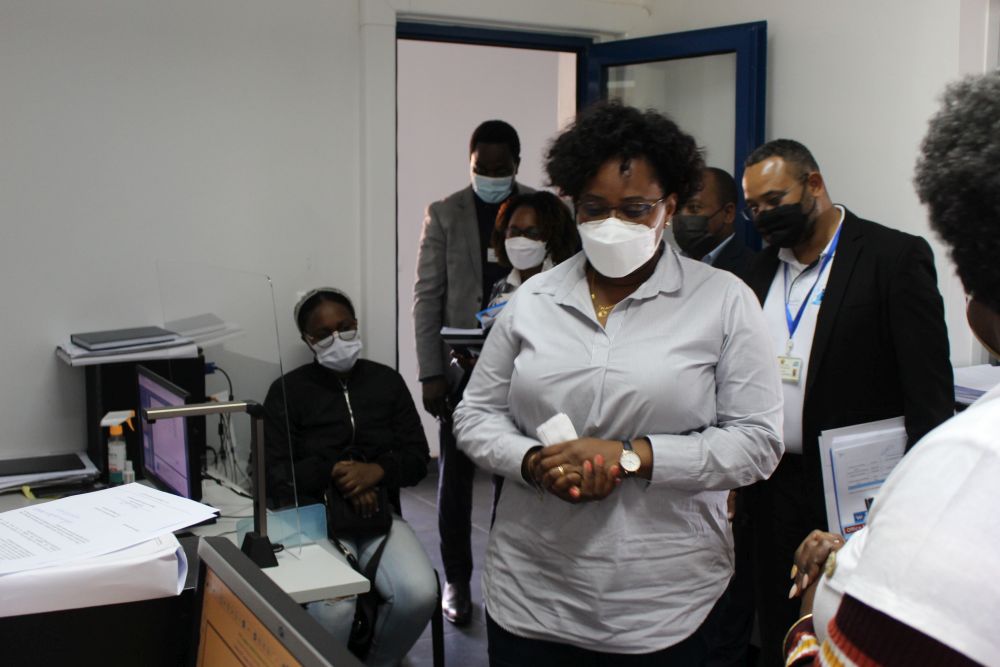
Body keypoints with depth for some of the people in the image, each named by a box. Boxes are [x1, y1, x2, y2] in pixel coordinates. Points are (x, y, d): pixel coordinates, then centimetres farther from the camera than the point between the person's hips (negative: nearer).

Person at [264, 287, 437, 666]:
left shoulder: (387, 382, 10)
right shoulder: (288, 391, 2)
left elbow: (417, 459, 6)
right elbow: (273, 476, -5)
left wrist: (378, 470, -14)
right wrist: (334, 472, -16)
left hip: (379, 513, 3)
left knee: (420, 594, -25)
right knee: (334, 609, -32)